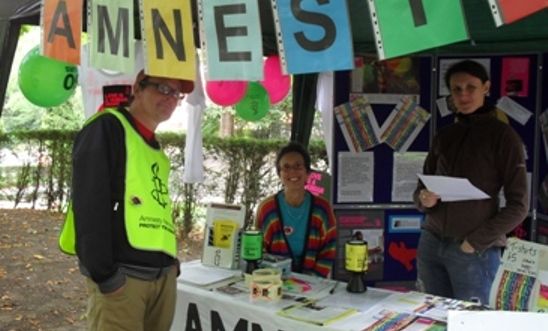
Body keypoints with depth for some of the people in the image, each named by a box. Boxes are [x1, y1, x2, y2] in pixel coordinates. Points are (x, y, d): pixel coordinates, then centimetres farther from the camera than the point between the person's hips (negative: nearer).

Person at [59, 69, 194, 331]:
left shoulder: (155, 148, 19)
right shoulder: (108, 128, -6)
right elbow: (89, 205, -15)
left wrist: (171, 263, 13)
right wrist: (103, 273, -18)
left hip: (163, 274, 8)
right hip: (122, 274, -8)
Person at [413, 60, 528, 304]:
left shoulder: (503, 135, -4)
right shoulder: (444, 135, 11)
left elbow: (518, 205, -6)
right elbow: (422, 187, 15)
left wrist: (476, 241, -11)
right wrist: (423, 199, -7)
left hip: (474, 252, -4)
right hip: (431, 243, 5)